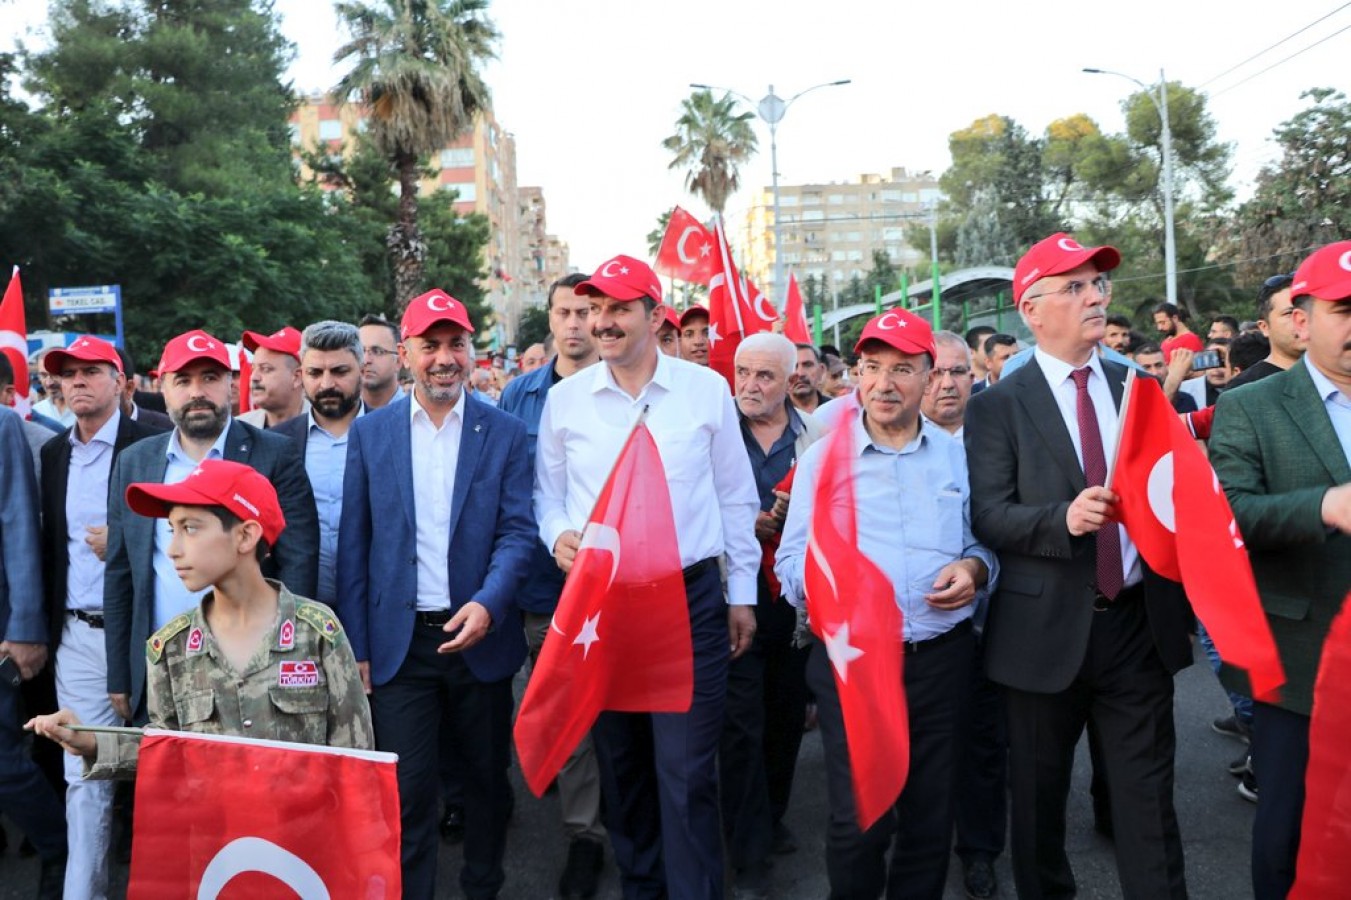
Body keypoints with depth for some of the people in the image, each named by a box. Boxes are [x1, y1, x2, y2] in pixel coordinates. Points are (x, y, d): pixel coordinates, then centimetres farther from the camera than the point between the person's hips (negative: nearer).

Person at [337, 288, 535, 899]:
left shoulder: (504, 432, 0)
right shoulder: (370, 432, 2)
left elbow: (517, 530, -5)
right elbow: (354, 544, 3)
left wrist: (488, 604, -21)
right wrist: (357, 647, -1)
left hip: (480, 636, 1)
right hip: (399, 642, 0)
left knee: (487, 780, 15)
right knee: (407, 793, 2)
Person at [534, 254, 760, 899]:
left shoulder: (707, 390, -1)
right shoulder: (564, 399, 3)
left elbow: (735, 498, 4)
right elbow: (548, 493, 11)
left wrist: (741, 594, 5)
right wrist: (559, 535, -11)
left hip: (690, 598, -2)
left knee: (687, 774, -3)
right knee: (620, 766, 15)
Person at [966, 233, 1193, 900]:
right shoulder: (997, 407, -4)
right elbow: (987, 514, -11)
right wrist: (1063, 518, -26)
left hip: (1140, 622, 3)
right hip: (1047, 629, -2)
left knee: (1147, 797, 10)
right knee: (1038, 795, 13)